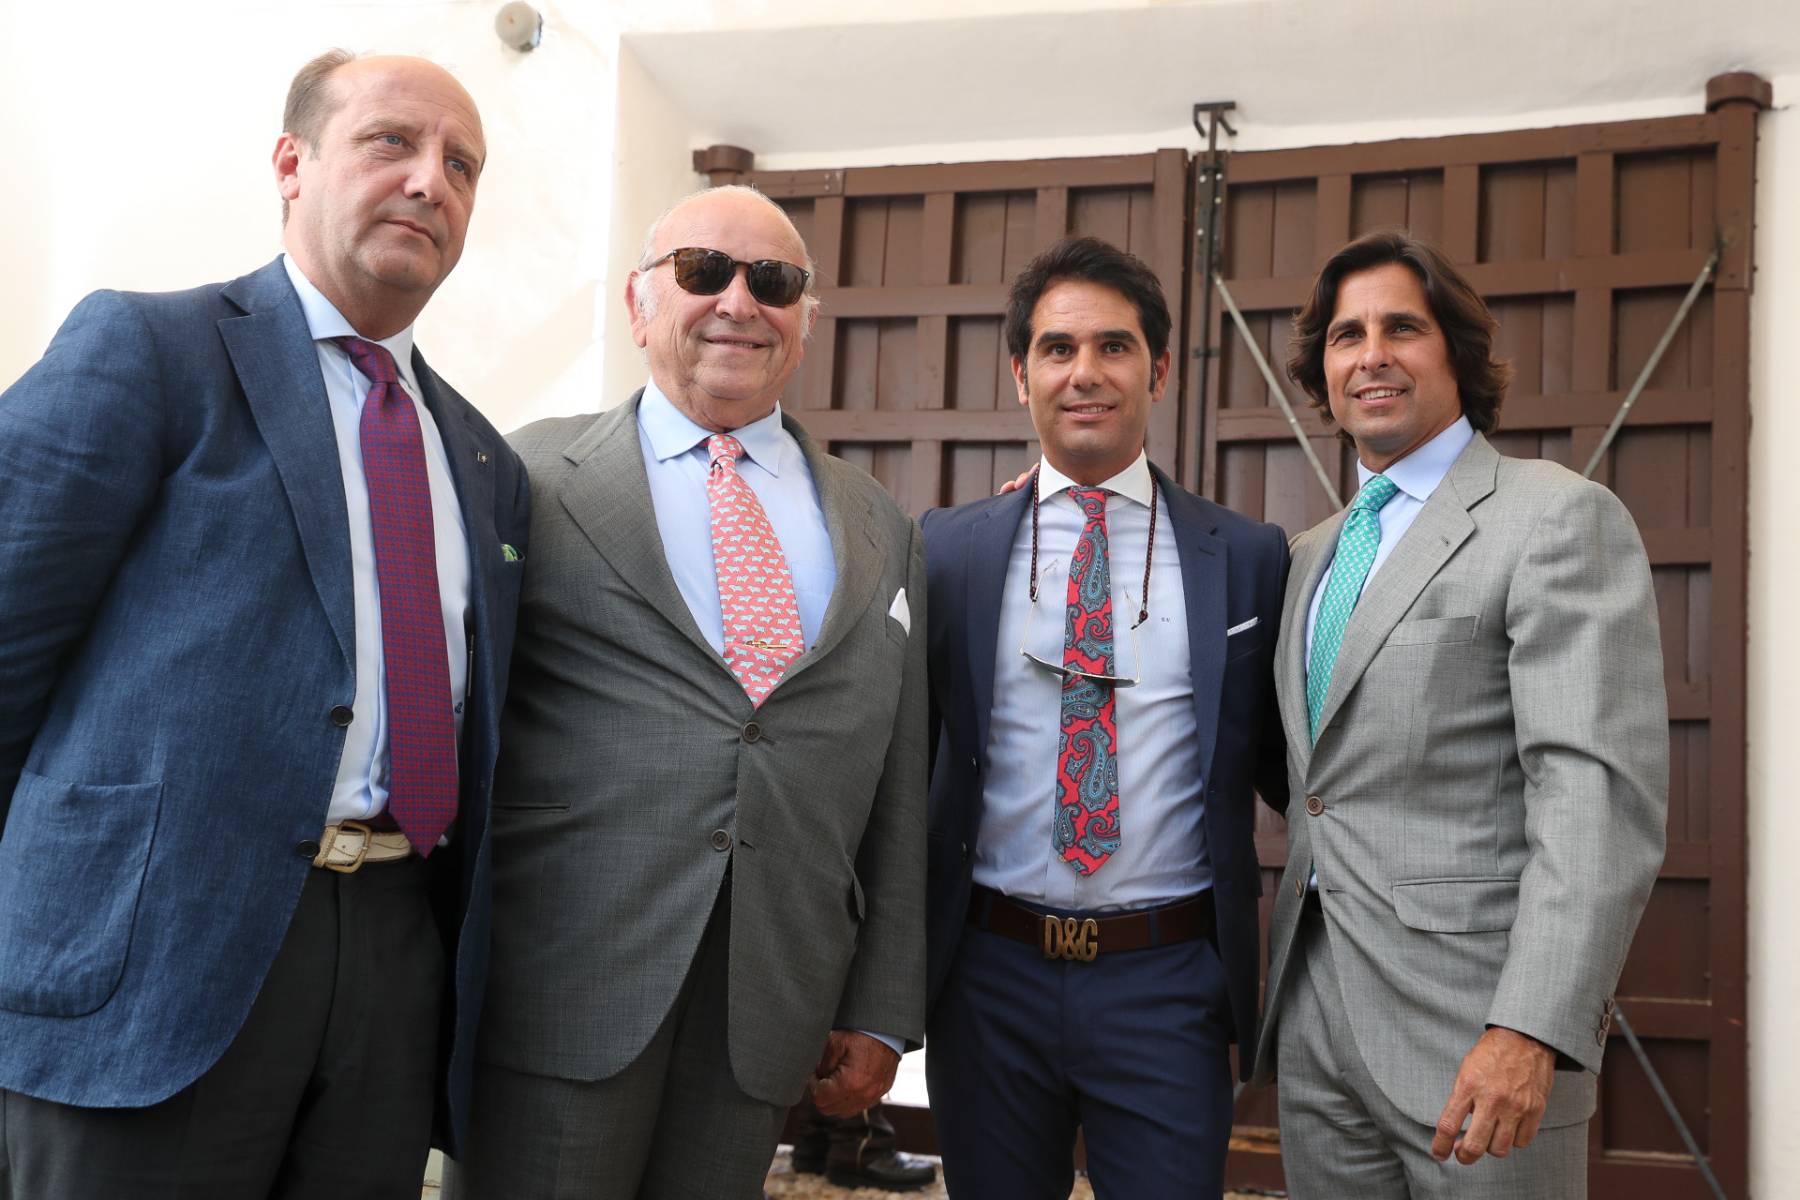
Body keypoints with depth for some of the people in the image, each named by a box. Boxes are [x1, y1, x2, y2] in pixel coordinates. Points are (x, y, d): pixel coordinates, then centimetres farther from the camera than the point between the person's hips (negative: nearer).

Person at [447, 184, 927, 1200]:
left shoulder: (882, 534, 13)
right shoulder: (534, 479, 3)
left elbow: (899, 791, 12)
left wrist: (882, 1011, 9)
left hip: (774, 1010, 3)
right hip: (564, 989, -3)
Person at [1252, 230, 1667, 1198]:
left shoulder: (1559, 517, -8)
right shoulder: (1316, 553, 16)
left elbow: (1601, 790, -18)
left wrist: (1532, 1029, -25)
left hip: (1471, 1016, -6)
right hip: (1316, 1009, 7)